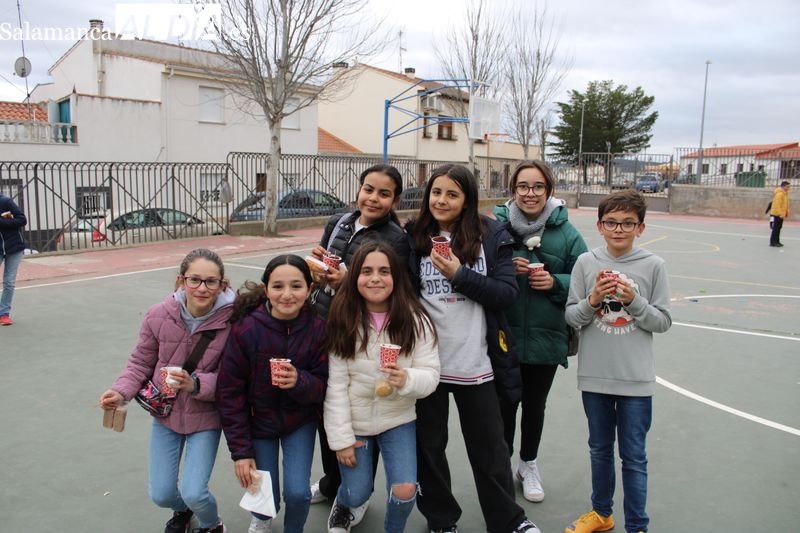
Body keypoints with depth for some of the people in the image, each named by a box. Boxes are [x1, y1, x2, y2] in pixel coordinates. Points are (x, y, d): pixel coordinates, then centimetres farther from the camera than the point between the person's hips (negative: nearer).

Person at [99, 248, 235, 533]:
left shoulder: (231, 321, -24)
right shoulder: (159, 315, -17)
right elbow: (141, 362, -2)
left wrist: (196, 384, -32)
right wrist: (122, 391, -19)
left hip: (205, 417, -3)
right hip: (166, 413, 3)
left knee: (193, 493, -10)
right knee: (160, 494, 9)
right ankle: (182, 510, 48)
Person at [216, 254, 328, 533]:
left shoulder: (318, 328, -19)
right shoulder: (245, 329, -22)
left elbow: (324, 387, -11)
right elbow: (230, 392, -14)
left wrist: (300, 381, -34)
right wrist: (240, 450, -13)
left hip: (300, 421, 1)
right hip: (258, 422, 0)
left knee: (297, 493, -9)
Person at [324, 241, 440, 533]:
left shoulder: (415, 320, -13)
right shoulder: (341, 320, -15)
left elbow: (431, 375, -14)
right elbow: (335, 385, -13)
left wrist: (407, 379, -36)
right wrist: (341, 438, -13)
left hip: (398, 420, 1)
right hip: (355, 421, 0)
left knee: (404, 491, -10)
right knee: (357, 495, 8)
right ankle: (342, 505, 48)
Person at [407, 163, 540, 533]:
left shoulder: (491, 235, -4)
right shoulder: (413, 236, -1)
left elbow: (507, 294, -10)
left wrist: (460, 274, -18)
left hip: (475, 361, -1)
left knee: (489, 446, 14)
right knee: (429, 444, 16)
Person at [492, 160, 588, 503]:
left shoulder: (566, 233, -4)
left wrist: (555, 282, -15)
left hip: (546, 337, 1)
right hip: (502, 336, 0)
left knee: (535, 405, 17)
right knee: (504, 403, 12)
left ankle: (529, 464, 41)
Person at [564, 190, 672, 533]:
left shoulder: (653, 266, -5)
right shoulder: (586, 262, -2)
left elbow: (663, 321, -3)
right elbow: (571, 317, -1)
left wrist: (634, 301, -19)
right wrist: (593, 300, -19)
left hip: (636, 379, -2)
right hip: (594, 376, 2)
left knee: (633, 457, 8)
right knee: (600, 450, 19)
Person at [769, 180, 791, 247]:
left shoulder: (785, 193, 13)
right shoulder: (779, 194, -18)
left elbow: (786, 204, 20)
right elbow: (777, 205, -24)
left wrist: (786, 213, 16)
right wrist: (780, 214, -25)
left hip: (781, 214, 10)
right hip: (776, 215, -10)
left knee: (778, 228, 14)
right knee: (775, 228, -6)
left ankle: (777, 241, 21)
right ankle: (773, 242, -3)